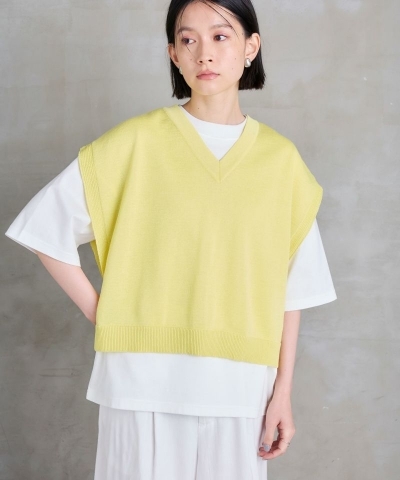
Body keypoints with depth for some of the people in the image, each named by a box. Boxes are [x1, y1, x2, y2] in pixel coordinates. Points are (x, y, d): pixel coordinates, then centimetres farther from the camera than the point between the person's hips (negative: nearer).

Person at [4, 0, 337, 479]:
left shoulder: (279, 159, 5)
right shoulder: (137, 141, -2)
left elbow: (289, 288, 6)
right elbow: (47, 224, -1)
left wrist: (283, 390, 4)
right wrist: (101, 314, -4)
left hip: (239, 388, 2)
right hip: (145, 383, -2)